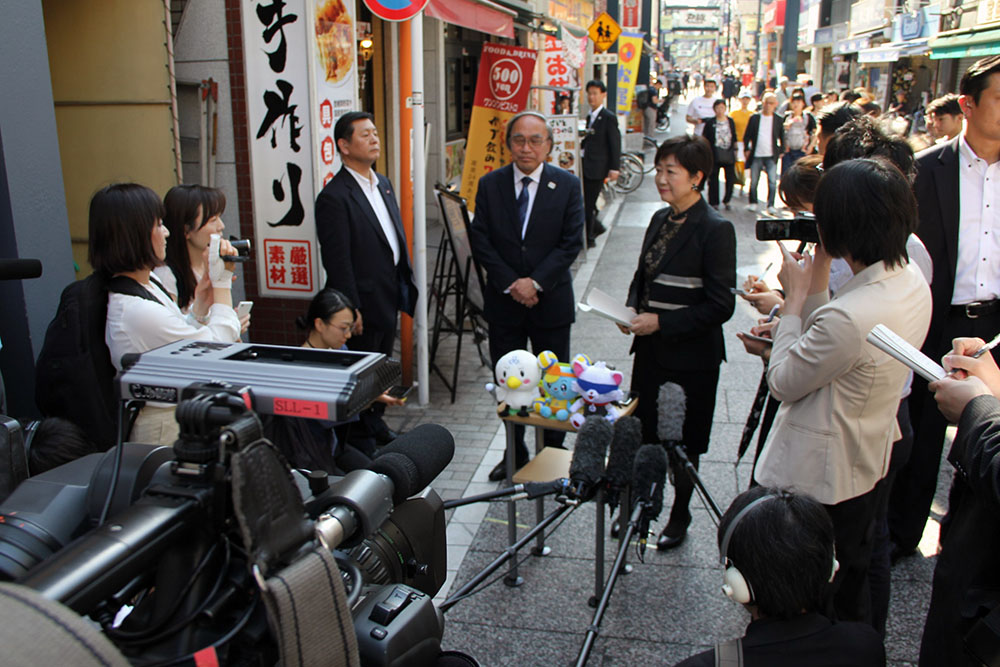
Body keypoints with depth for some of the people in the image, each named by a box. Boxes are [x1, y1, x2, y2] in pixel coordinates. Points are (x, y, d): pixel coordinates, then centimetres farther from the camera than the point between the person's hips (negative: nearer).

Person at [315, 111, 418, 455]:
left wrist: (406, 285, 13)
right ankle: (359, 437, 22)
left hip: (389, 298, 8)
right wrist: (352, 309, -19)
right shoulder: (334, 197, -17)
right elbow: (337, 260, -19)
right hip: (364, 302, -8)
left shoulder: (384, 185, 11)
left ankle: (376, 423, 38)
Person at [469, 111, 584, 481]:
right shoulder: (490, 184, 0)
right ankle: (515, 454, 27)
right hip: (503, 300, 1)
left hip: (551, 300, -1)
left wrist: (536, 282, -16)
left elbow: (571, 242, -7)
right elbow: (480, 240, -3)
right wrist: (510, 283, -13)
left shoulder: (567, 185, -3)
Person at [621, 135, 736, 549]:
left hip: (691, 358, -6)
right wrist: (632, 308, -2)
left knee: (684, 443, 11)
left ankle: (680, 517, 33)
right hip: (650, 349, 6)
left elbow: (720, 306, -18)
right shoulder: (660, 220, 6)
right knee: (644, 434, 17)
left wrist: (661, 322, -20)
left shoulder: (715, 230, -16)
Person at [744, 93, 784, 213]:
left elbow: (782, 138, 12)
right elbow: (747, 135, 7)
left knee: (772, 181, -10)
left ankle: (770, 205, -4)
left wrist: (781, 152, 5)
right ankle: (753, 203, 23)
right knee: (753, 181, 7)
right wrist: (747, 149, 0)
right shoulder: (754, 117, 4)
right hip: (756, 155, 1)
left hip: (771, 156, -1)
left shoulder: (779, 120, 5)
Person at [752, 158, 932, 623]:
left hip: (815, 479, -9)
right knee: (852, 573, 31)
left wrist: (795, 297, -14)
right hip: (868, 463, 9)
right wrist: (817, 282, -4)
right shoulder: (913, 283, -6)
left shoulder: (849, 316, -36)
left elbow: (783, 383, -20)